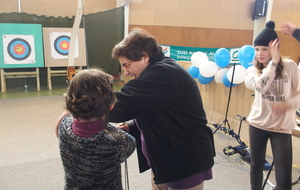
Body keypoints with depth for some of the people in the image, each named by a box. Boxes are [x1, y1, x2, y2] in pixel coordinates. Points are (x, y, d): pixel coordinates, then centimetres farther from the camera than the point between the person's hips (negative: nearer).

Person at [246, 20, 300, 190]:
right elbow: (261, 86, -23)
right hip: (257, 124, 2)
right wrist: (273, 62, -20)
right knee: (256, 166, 14)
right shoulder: (253, 70, -1)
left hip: (282, 127, -1)